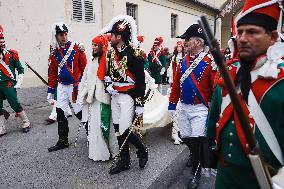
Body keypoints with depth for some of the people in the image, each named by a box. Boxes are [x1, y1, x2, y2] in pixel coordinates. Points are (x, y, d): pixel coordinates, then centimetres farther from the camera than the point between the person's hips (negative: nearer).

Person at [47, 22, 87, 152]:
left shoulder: (77, 48, -6)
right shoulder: (55, 53, 9)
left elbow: (85, 67, -7)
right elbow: (52, 73, 14)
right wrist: (50, 91, 14)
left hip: (75, 86, -5)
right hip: (61, 87, 5)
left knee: (80, 112, -1)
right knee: (61, 114, 8)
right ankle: (63, 141, 21)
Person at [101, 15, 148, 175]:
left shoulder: (134, 53, -15)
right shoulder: (113, 52, 8)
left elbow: (141, 81, -14)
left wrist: (140, 104, -15)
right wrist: (109, 85, 2)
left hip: (128, 96, -7)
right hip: (115, 95, 8)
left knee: (125, 131, -8)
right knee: (118, 130, 11)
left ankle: (142, 151, 21)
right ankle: (124, 161, 26)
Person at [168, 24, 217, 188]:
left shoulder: (210, 62, -12)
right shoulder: (184, 61, 7)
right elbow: (176, 84, 10)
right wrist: (172, 105, 10)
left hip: (200, 109, -6)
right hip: (183, 107, 6)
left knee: (197, 141, -2)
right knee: (185, 138, 15)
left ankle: (196, 172, 19)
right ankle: (195, 154, 47)